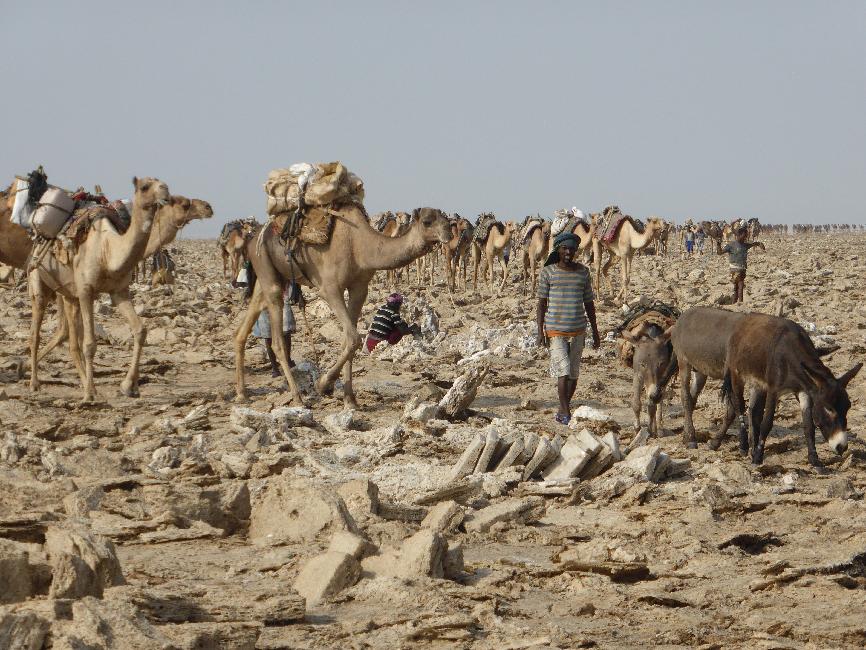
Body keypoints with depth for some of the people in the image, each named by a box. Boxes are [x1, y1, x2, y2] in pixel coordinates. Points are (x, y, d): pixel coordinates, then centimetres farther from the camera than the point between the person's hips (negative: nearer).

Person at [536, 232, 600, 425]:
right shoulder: (548, 272, -1)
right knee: (563, 371, -13)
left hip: (578, 330, 3)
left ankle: (563, 410, 21)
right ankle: (565, 413, -9)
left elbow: (589, 303, 12)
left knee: (573, 373, 6)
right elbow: (542, 303, 0)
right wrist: (540, 331, -6)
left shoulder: (583, 272, 7)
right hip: (555, 330, -3)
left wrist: (595, 332, 12)